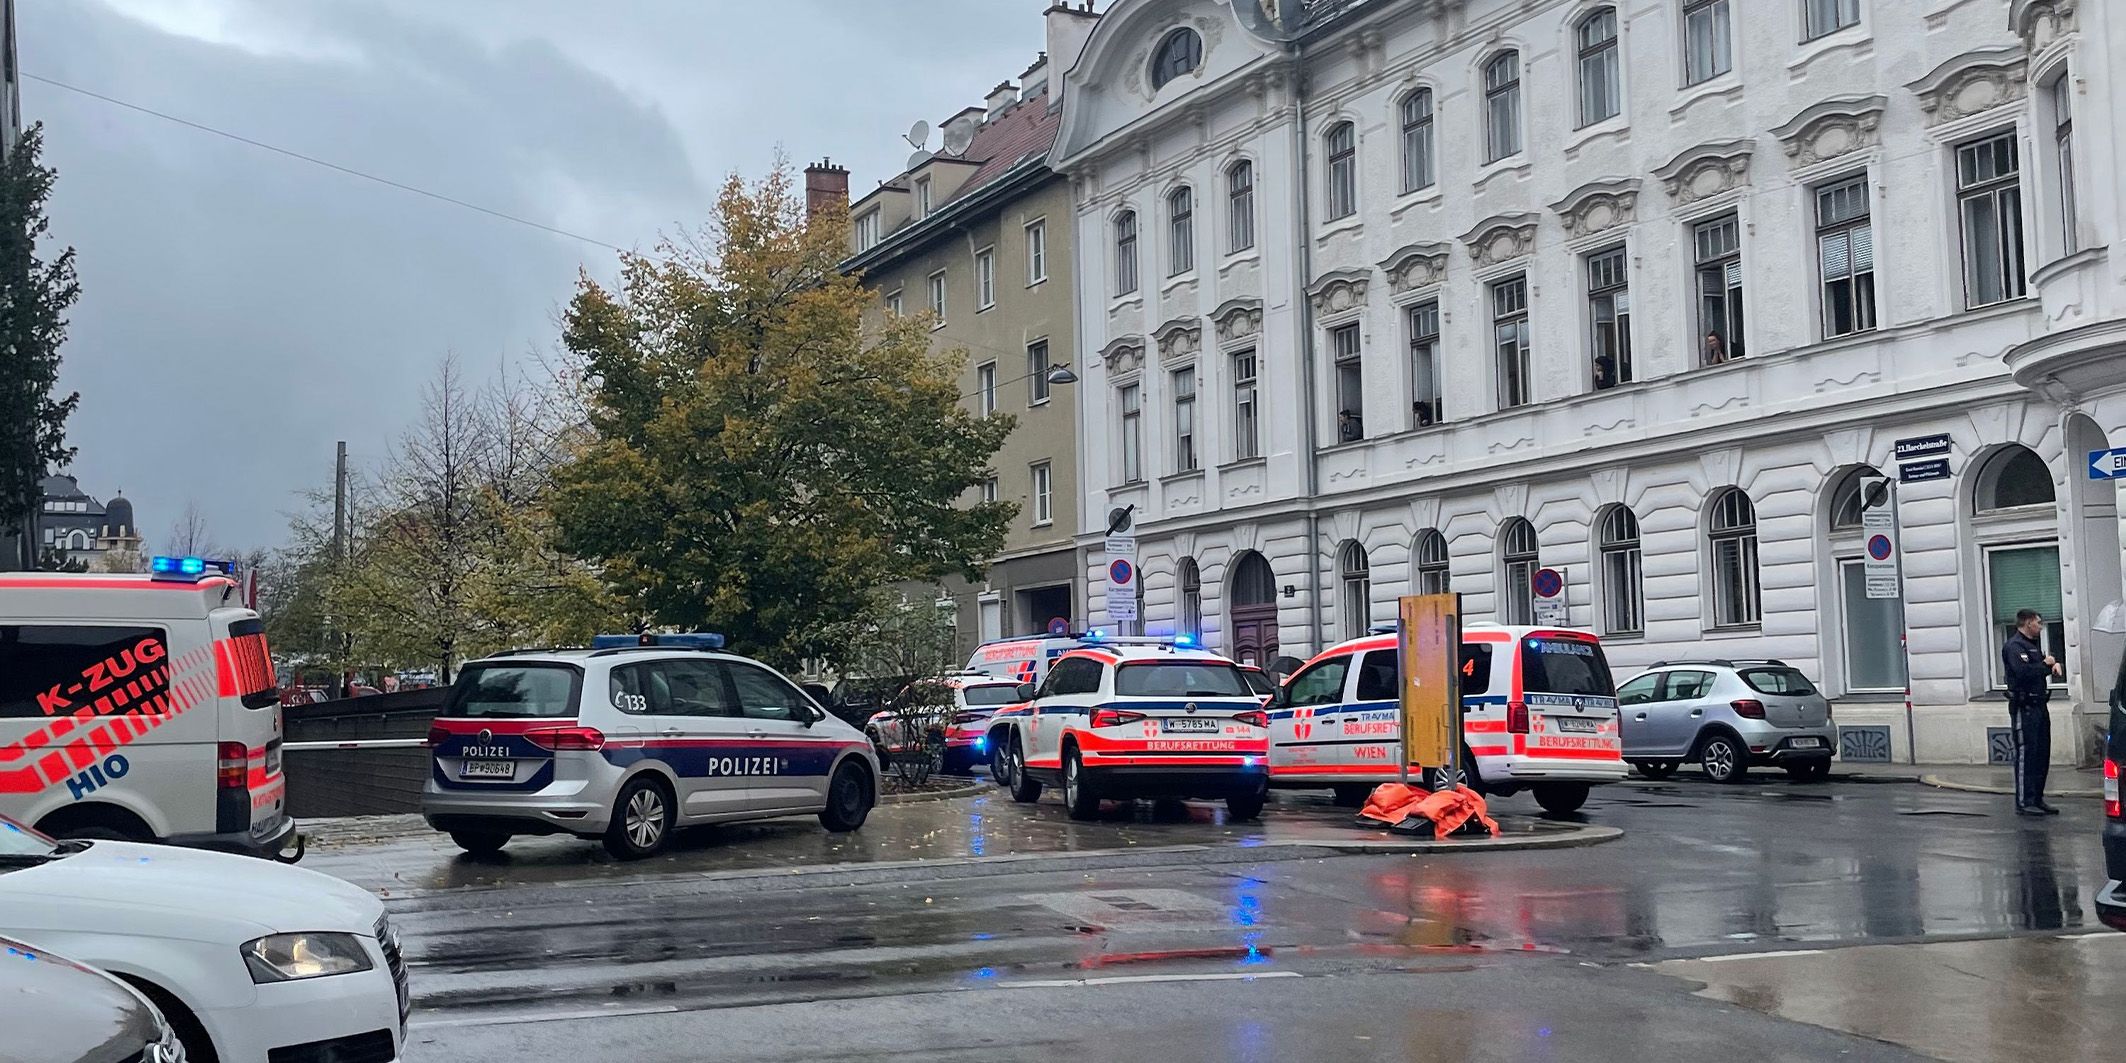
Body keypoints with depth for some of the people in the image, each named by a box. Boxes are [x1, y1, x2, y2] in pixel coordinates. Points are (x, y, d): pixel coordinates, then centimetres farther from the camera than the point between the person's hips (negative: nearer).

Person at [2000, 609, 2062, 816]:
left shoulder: (2033, 645, 20)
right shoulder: (2013, 646, -13)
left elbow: (2042, 667, 25)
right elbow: (2023, 672, -28)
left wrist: (2056, 665, 3)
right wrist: (2045, 665, -13)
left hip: (2038, 706, 10)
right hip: (2024, 707, -10)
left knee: (2042, 755, 12)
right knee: (2026, 755, -8)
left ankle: (2037, 799, 18)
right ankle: (2024, 803, -6)